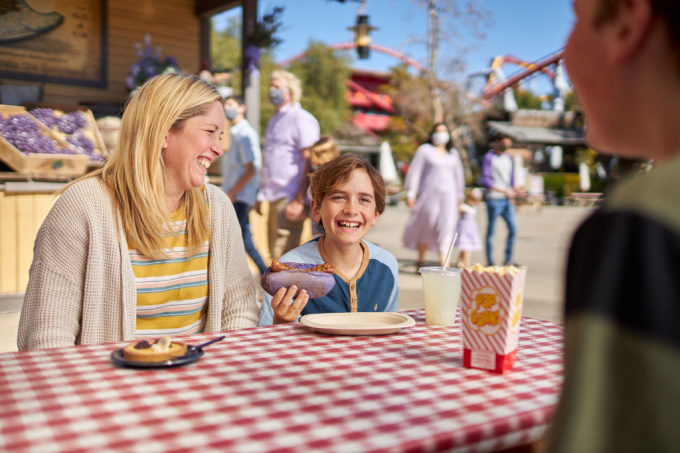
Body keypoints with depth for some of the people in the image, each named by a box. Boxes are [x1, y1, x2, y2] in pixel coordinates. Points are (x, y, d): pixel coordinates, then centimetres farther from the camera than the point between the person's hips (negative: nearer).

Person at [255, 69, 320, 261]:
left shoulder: (301, 119, -6)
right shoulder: (274, 120, 22)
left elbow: (310, 162, -14)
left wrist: (299, 200, -21)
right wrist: (261, 195, 21)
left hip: (290, 198, -9)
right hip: (274, 198, 9)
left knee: (284, 256, -10)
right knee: (275, 254, 12)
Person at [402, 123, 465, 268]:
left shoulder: (453, 153, 17)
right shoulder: (424, 150, 4)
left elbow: (458, 174, 24)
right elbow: (414, 172, -1)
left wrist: (460, 195, 23)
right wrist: (411, 193, -8)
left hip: (448, 196, 4)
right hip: (429, 194, -3)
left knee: (446, 228, -6)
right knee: (426, 226, 1)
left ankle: (443, 263, -9)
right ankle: (420, 261, 16)